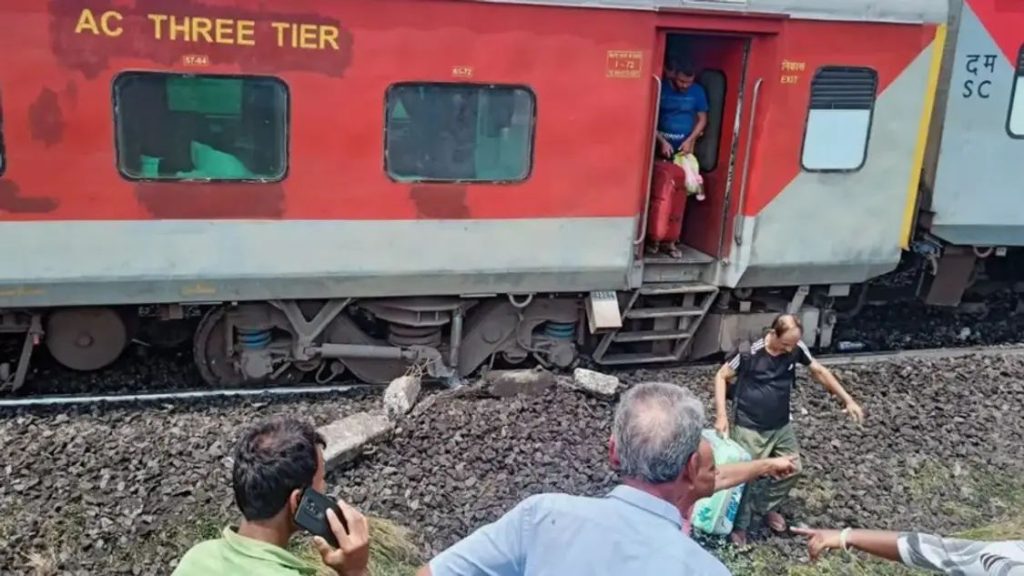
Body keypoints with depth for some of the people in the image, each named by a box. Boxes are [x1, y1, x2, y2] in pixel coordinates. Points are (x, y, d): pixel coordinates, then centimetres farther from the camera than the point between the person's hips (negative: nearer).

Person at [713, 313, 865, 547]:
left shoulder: (796, 349, -11)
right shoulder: (751, 354, -24)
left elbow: (819, 371, 4)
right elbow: (721, 377, -13)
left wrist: (847, 399, 1)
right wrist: (721, 415, -20)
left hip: (782, 426, 6)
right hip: (750, 429, -5)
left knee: (792, 470, 16)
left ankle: (766, 506, 40)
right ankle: (739, 525, 22)